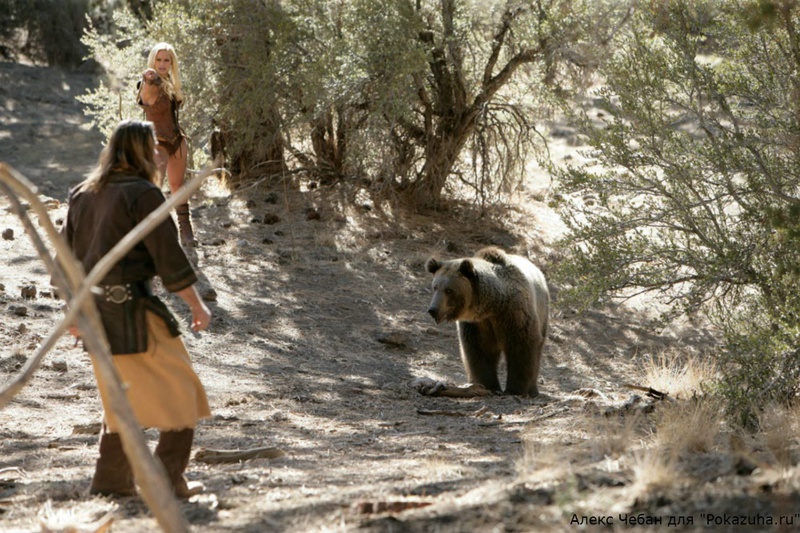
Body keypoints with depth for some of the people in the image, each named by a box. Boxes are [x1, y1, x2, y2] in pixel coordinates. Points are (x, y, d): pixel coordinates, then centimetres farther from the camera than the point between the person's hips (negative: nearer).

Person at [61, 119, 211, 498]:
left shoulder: (83, 194, 12)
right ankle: (169, 478, 1)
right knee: (179, 390, 3)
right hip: (131, 309, -8)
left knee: (122, 393, 20)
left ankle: (111, 479, 22)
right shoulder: (143, 194, -11)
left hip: (93, 307, 8)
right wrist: (197, 306, -4)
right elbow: (169, 258, -13)